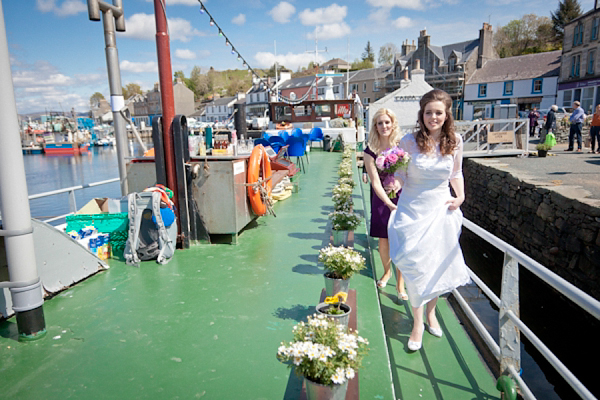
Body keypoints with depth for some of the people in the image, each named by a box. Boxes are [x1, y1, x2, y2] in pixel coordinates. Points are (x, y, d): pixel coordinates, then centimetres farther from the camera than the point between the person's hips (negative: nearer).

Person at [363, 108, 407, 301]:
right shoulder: (370, 151, -7)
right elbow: (375, 181, -14)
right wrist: (389, 204, -24)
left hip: (402, 197, 0)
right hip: (381, 199, 0)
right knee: (383, 240, 10)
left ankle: (400, 283, 9)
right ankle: (387, 272, 37)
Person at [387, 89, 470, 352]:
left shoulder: (455, 141, -1)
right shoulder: (409, 142, -10)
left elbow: (456, 173, 14)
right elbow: (400, 175, 0)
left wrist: (460, 196, 0)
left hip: (441, 209, 3)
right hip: (413, 209, -2)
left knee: (439, 265, 11)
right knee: (415, 265, -3)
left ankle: (431, 311, 37)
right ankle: (417, 322, 17)